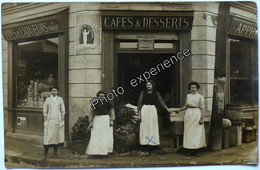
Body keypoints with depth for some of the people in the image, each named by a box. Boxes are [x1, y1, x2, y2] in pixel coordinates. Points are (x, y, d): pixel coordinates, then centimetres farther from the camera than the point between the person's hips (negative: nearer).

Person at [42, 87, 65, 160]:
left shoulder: (60, 99, 7)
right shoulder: (47, 99, 6)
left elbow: (63, 111, 7)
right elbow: (45, 111, 7)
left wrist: (62, 120, 1)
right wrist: (45, 120, 0)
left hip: (58, 120, 1)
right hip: (49, 120, -1)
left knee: (56, 136, 5)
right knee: (48, 136, -6)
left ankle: (55, 153, 15)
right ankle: (45, 154, -3)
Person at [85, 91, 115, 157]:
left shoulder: (107, 103, 3)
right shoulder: (95, 104, 5)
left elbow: (112, 112, 6)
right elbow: (92, 113, 9)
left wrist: (112, 120, -4)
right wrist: (91, 122, 3)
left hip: (106, 120, 0)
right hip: (97, 120, 1)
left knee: (106, 136, 2)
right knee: (96, 136, -3)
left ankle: (105, 151, 12)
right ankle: (94, 151, 2)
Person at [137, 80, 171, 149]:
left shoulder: (156, 93, 5)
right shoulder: (143, 93, 2)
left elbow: (161, 101, -4)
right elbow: (140, 102, 0)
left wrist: (166, 108, -17)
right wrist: (139, 113, -5)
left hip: (153, 110, 1)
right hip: (144, 109, -1)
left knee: (153, 126, 3)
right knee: (144, 126, 0)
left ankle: (153, 141, 10)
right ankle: (144, 142, 4)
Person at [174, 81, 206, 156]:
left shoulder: (200, 97, 0)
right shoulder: (188, 96, 11)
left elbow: (202, 108, -3)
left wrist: (201, 118, -9)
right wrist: (179, 109, 9)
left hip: (197, 114, -3)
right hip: (189, 114, 3)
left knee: (196, 132, -4)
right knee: (189, 132, 1)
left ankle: (195, 151, -1)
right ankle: (191, 151, 5)